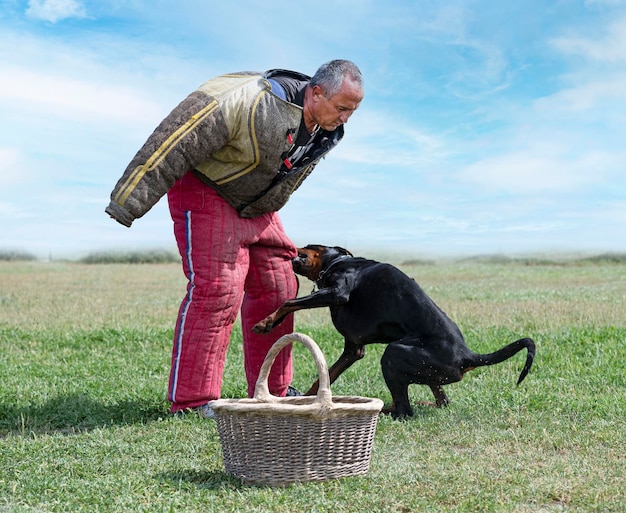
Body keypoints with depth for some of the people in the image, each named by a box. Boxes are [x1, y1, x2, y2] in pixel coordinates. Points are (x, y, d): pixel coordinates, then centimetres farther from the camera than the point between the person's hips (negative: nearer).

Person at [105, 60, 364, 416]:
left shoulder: (326, 133, -3)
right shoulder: (259, 102, -31)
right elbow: (184, 136, -31)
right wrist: (132, 198, -30)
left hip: (256, 207, 9)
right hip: (205, 189, -8)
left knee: (278, 289, 7)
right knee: (217, 288, -18)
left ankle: (273, 393, 18)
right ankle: (191, 401, -12)